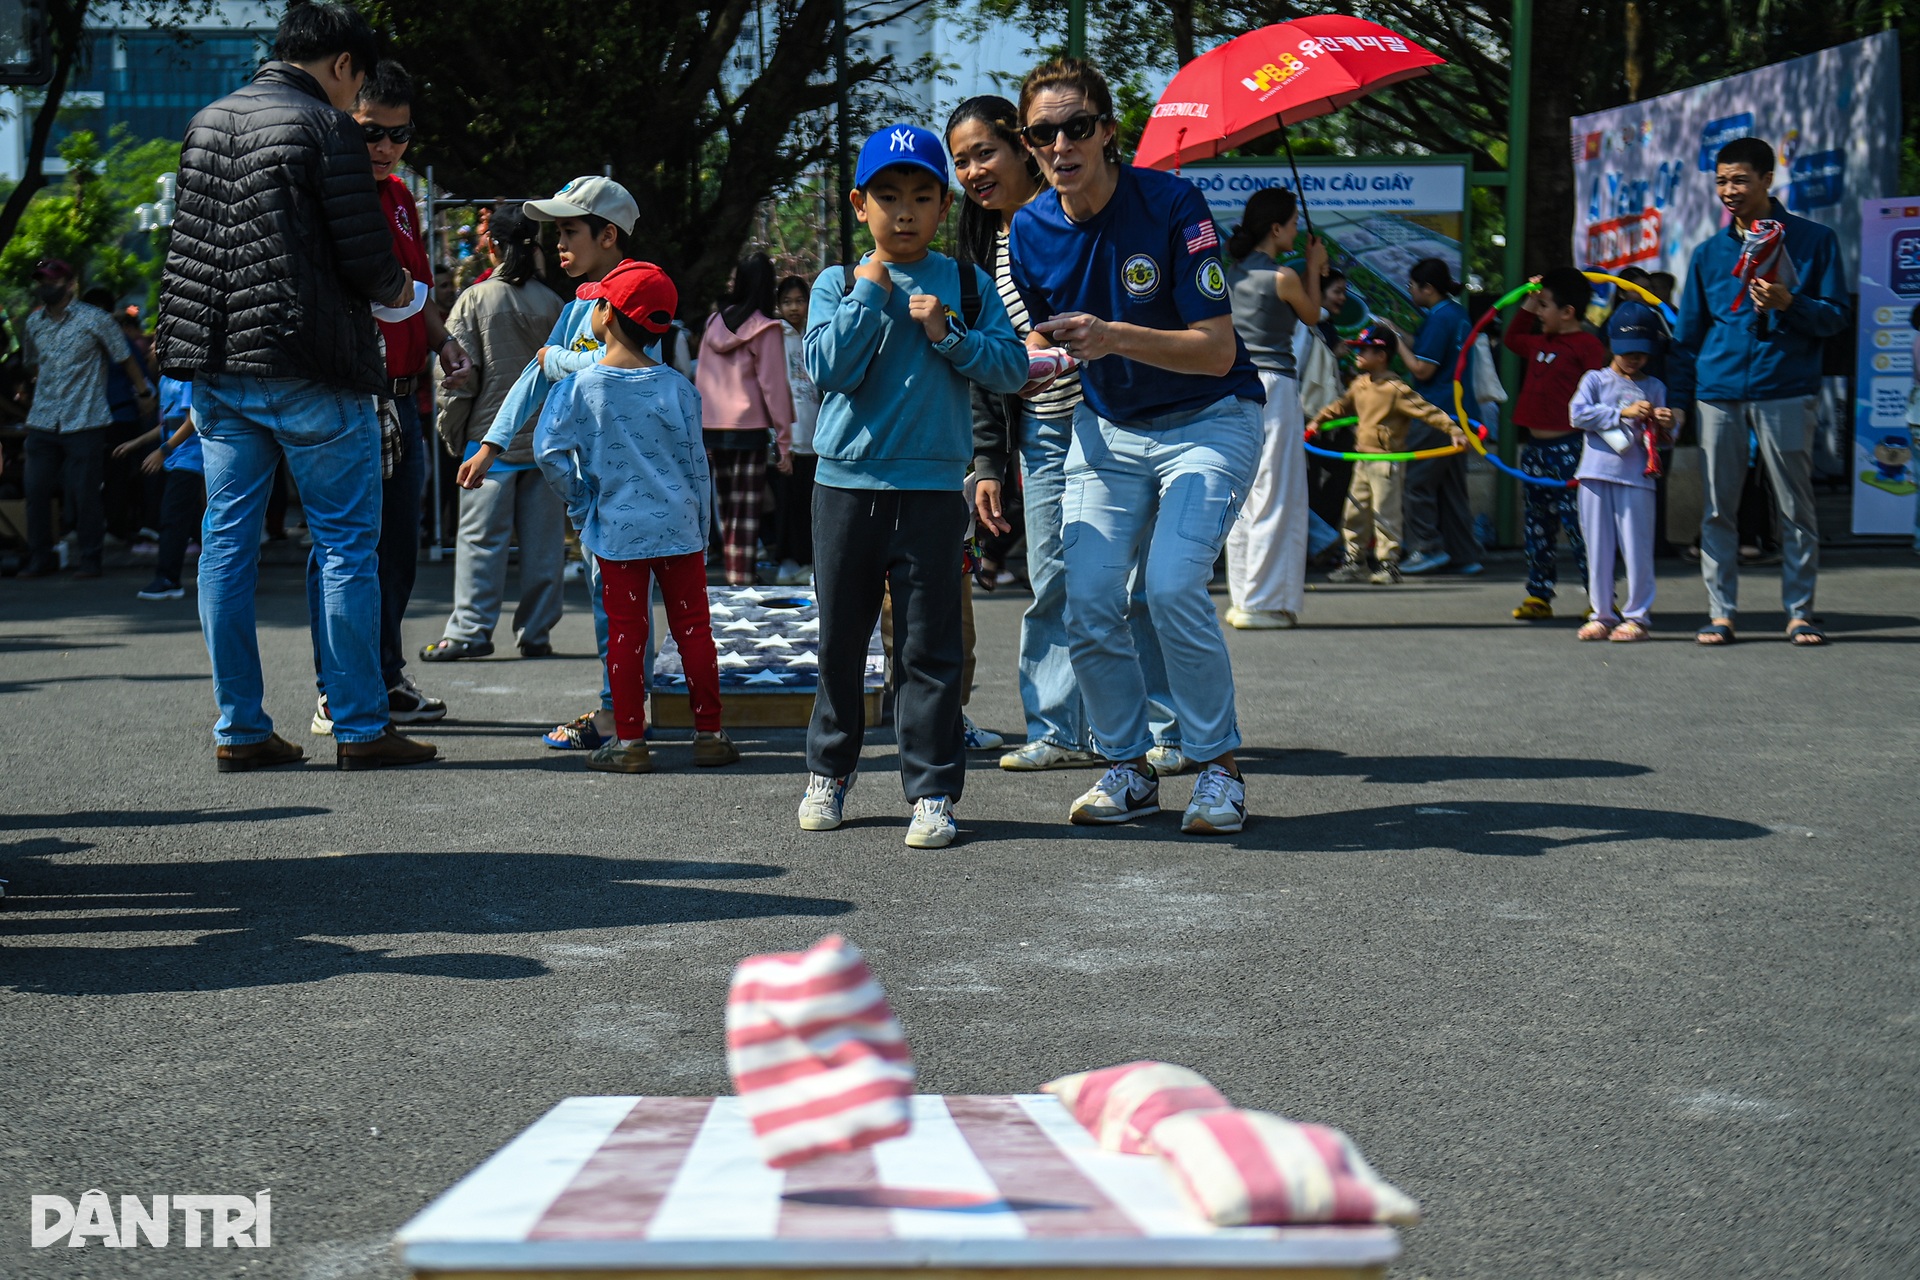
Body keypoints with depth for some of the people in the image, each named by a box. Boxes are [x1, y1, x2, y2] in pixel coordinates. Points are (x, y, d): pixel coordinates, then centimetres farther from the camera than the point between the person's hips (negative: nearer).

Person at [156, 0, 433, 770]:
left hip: (218, 370, 7)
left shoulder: (206, 122, 14)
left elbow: (190, 247, 18)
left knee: (227, 541, 8)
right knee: (347, 545, 1)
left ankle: (239, 728, 10)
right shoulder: (327, 127, -8)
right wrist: (397, 290, 7)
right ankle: (360, 727, 3)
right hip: (311, 372, -7)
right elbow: (366, 259, -13)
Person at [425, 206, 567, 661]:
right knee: (543, 538, 6)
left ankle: (470, 630, -1)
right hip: (546, 437, 3)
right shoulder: (552, 304, 4)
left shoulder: (474, 300, -5)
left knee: (481, 536, 0)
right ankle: (536, 632, 9)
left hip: (491, 437, -3)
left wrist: (451, 433, 5)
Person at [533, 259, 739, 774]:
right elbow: (696, 463, 2)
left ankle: (629, 741, 7)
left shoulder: (580, 387, -7)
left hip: (616, 531, -1)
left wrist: (580, 501, 7)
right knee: (693, 627, 8)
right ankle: (709, 734, 13)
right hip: (678, 525, 1)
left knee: (625, 631, 5)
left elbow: (548, 452, -8)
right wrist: (702, 525, 12)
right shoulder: (676, 387, -3)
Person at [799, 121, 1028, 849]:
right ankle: (829, 769, 26)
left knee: (929, 646, -1)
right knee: (841, 637, 10)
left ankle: (932, 790, 5)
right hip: (846, 482, 1)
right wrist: (871, 289, -9)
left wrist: (948, 334, -13)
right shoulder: (838, 285, 5)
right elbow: (827, 368, -10)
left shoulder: (966, 286, 6)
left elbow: (1012, 369, -1)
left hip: (932, 487, -1)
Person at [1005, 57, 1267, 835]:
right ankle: (1127, 767, 10)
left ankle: (1219, 768, -4)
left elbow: (1217, 350, -23)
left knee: (1172, 586, -22)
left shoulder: (1169, 204, -20)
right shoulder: (1030, 230, -4)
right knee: (1088, 601, -9)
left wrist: (1113, 337, -36)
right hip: (1108, 429, 5)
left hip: (1209, 422, -5)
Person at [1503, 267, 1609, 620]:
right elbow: (1511, 337, 34)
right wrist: (1527, 304, 21)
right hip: (1535, 446, 9)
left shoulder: (1586, 345, -11)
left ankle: (1600, 598, -2)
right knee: (1538, 525, 13)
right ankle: (1538, 595, 21)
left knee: (1578, 524, -7)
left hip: (1567, 447, -9)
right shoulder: (1539, 342, 14)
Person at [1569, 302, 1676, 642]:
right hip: (1597, 475, 0)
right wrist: (1623, 413, -12)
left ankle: (1637, 617, 5)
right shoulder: (1595, 380, 7)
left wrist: (1666, 426, -11)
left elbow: (1662, 438, 13)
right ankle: (1603, 615, 14)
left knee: (1637, 550, -2)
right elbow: (1578, 414, -9)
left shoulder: (1654, 387, 11)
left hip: (1636, 478, 0)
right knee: (1598, 549, 5)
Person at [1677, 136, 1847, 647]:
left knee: (1796, 507, 0)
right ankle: (1720, 612, 8)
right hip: (1720, 393, 3)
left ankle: (1800, 613, 7)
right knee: (1719, 509, 2)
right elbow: (1690, 331, 20)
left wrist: (1789, 303, -15)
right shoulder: (1708, 253, 13)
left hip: (1785, 392, -3)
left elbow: (1835, 317, 0)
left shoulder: (1812, 240, 4)